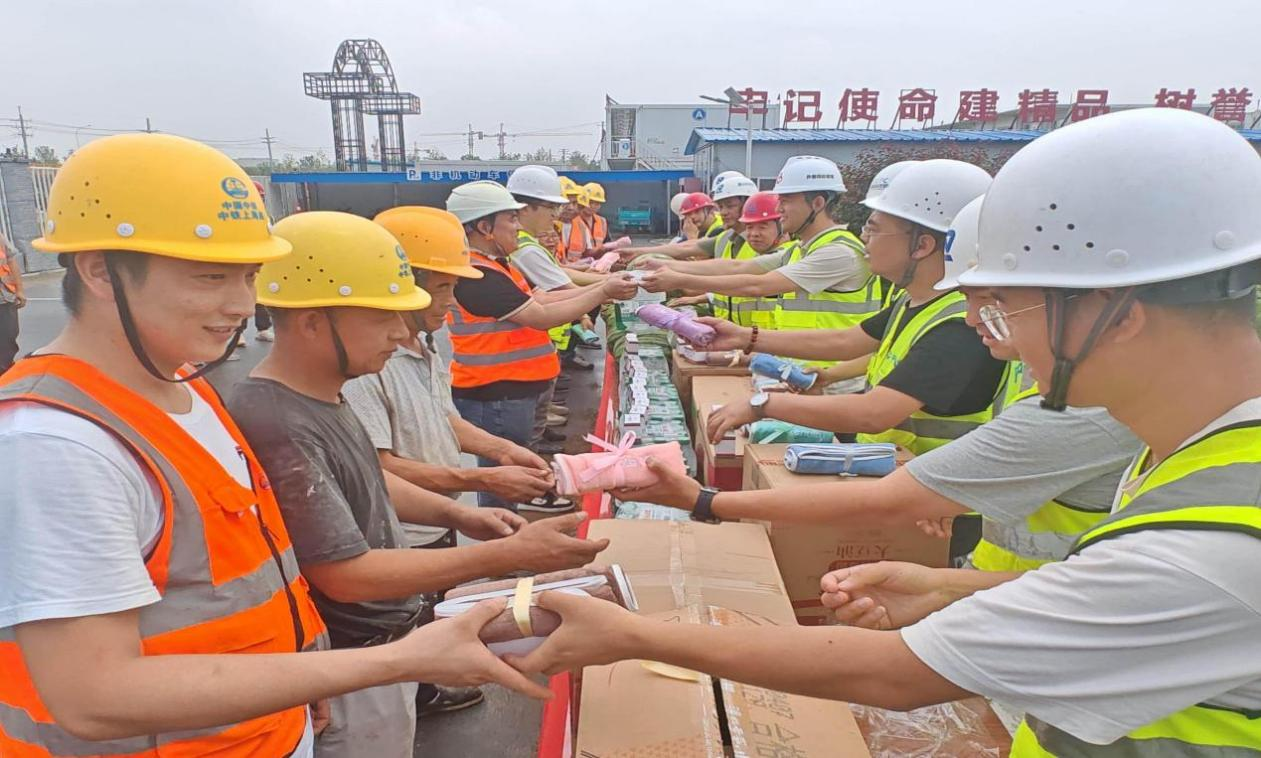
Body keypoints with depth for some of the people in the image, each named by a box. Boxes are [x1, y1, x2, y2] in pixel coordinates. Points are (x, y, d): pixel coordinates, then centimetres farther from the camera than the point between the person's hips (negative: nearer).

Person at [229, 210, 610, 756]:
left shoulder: (322, 394, -2)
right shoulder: (277, 427, -30)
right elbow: (347, 576, -27)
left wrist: (459, 516, 0)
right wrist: (511, 554, -27)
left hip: (390, 642, 8)